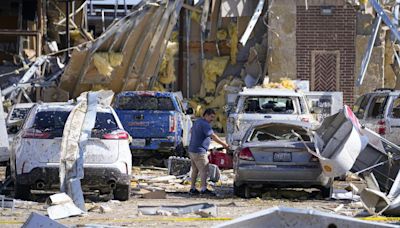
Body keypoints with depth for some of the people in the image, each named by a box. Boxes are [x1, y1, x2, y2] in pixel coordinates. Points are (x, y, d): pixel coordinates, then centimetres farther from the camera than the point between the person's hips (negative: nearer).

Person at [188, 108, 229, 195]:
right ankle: (204, 189, -14)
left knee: (195, 170, 14)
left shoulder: (197, 122, 15)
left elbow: (192, 130, 34)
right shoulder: (205, 124, -16)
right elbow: (213, 136, -22)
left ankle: (192, 188, 15)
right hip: (199, 151, -10)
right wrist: (224, 144, -20)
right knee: (204, 170, -9)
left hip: (192, 150, 10)